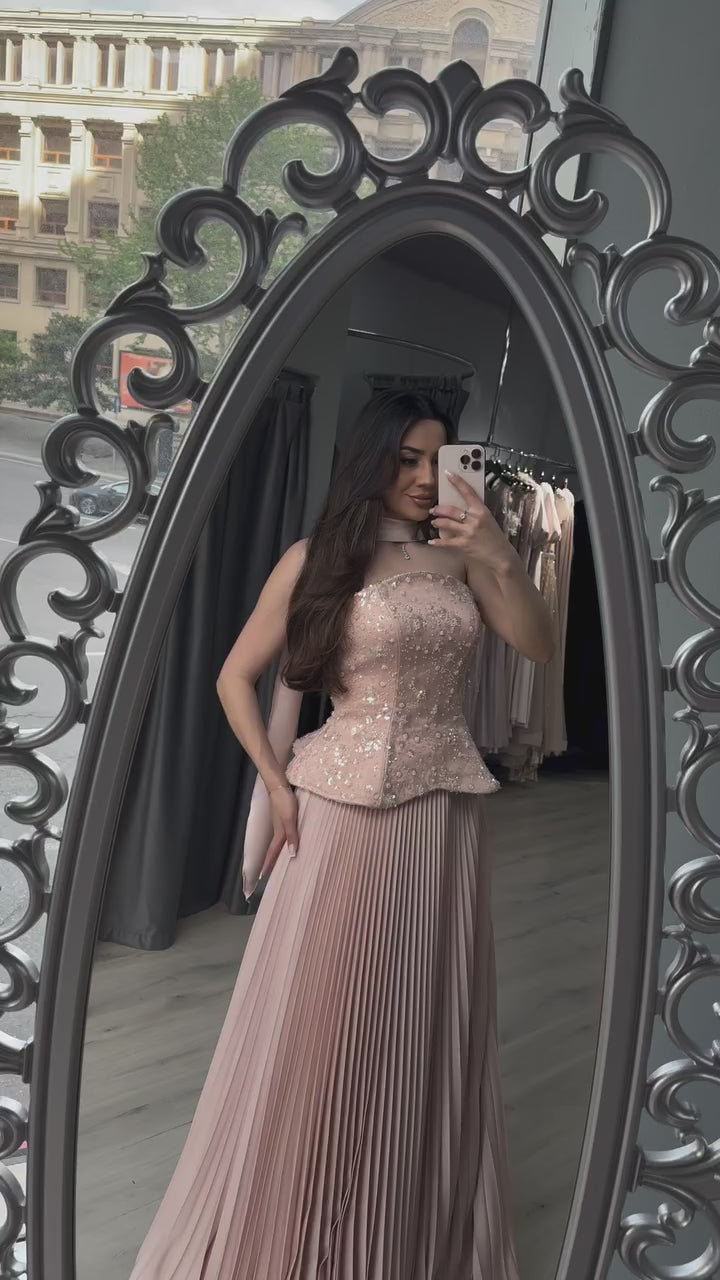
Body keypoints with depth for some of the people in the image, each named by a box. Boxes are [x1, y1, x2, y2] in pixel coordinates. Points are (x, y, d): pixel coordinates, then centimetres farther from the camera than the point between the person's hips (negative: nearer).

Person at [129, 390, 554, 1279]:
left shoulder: (457, 555, 7)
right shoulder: (318, 558, -2)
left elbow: (540, 647, 0)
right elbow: (235, 679, 1)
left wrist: (498, 557, -13)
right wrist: (277, 784, -6)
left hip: (447, 806, 4)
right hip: (347, 805, -3)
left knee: (432, 1017, 13)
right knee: (323, 1015, 5)